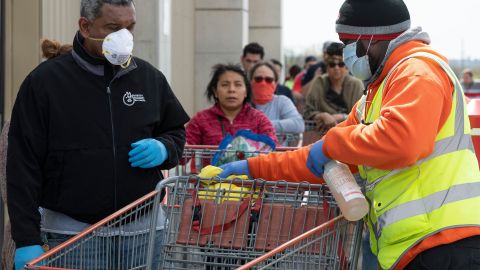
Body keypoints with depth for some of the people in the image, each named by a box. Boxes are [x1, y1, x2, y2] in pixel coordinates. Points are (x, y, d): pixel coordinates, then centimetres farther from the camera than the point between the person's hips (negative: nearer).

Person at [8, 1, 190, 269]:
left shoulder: (150, 78, 8)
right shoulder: (45, 81, -4)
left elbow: (176, 132, 23)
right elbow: (24, 165, -5)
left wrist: (163, 149, -3)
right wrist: (27, 241, -10)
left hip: (143, 230, 4)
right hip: (71, 232, -3)